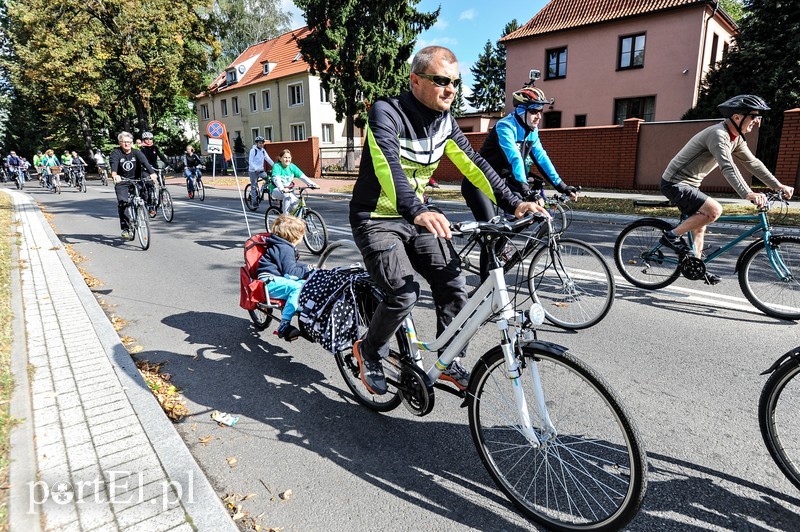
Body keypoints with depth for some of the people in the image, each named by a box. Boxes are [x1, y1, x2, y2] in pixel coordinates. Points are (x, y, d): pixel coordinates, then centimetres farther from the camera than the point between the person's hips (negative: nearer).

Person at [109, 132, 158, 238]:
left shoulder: (136, 153, -4)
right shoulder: (116, 153, -7)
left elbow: (145, 162, -22)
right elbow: (113, 163, -27)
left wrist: (152, 173, -44)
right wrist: (114, 174, -50)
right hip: (122, 182, -2)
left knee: (150, 184, -25)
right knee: (123, 202, -17)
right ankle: (125, 228, -5)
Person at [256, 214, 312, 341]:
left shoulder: (286, 246, 22)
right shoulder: (285, 249, -12)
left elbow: (292, 265, 31)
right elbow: (290, 273, -17)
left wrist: (307, 268, 19)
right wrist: (306, 270, -3)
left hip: (275, 280, 10)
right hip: (269, 282, -10)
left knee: (306, 284, -1)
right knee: (297, 288, -33)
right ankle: (284, 325, -37)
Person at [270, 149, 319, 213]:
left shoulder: (292, 166, -2)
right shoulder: (277, 166, -15)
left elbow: (303, 176, -10)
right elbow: (276, 179, -31)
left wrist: (313, 184, -24)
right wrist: (282, 189, -50)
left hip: (289, 191, 4)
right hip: (277, 190, -4)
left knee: (296, 204, -21)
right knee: (287, 195, -35)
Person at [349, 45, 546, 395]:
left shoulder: (444, 121, 2)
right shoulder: (386, 113, -19)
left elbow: (472, 163, 0)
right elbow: (387, 165, -37)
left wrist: (513, 203, -11)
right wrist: (417, 211, -54)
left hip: (416, 218, 6)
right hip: (376, 220, -6)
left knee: (454, 285, -8)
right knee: (404, 294, -22)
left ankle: (448, 362, 13)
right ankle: (369, 351, 8)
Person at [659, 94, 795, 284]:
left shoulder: (736, 138, 10)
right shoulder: (718, 134, -21)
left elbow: (753, 163, 12)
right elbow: (728, 168, -33)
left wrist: (778, 185, 6)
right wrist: (747, 194, -43)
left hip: (688, 184, 10)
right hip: (675, 184, -10)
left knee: (700, 223, 14)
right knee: (714, 209, -23)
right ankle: (672, 236, -10)